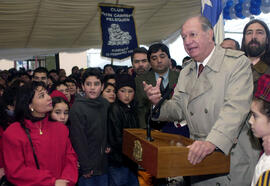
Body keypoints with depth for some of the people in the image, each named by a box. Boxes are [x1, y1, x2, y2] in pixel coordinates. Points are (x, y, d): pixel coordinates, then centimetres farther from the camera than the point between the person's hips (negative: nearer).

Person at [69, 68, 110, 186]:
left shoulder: (105, 104, 4)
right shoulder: (77, 108, -16)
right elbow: (78, 140, -16)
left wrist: (108, 145, 1)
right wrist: (86, 167, -14)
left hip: (103, 164, 6)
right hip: (87, 167, -5)